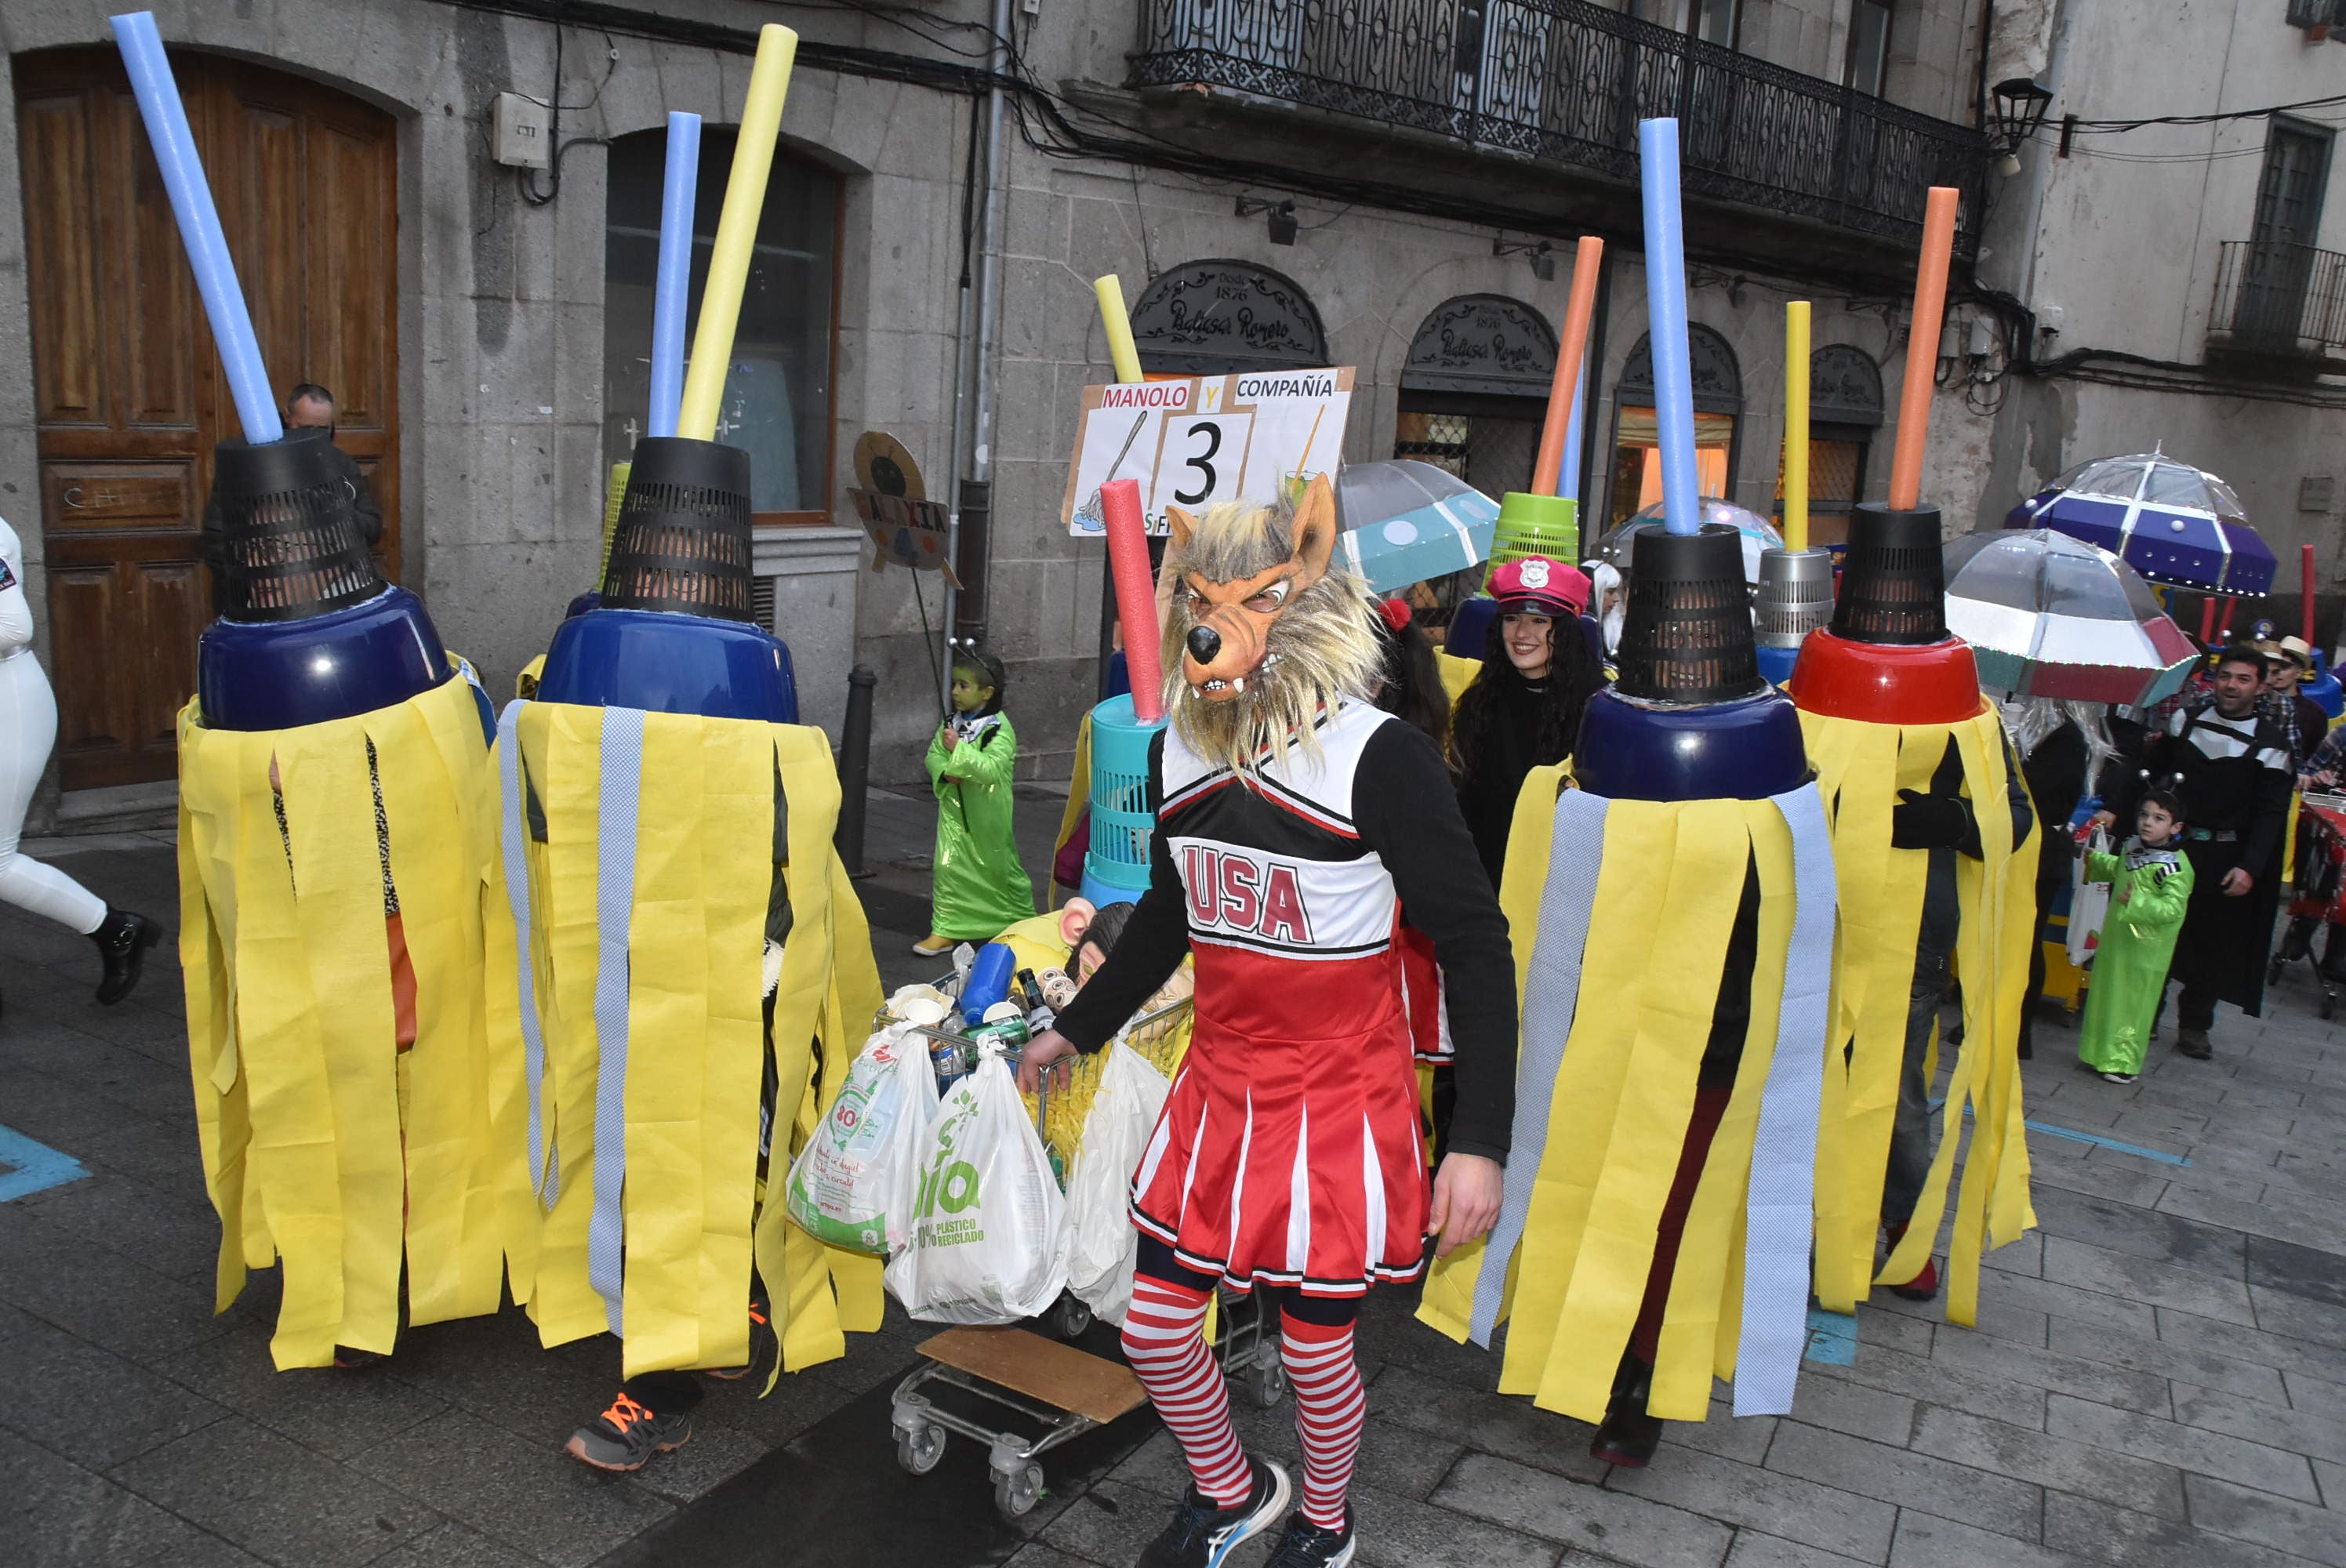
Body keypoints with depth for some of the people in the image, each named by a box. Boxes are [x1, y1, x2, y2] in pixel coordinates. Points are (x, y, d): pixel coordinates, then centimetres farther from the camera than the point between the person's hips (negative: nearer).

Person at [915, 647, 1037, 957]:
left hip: (988, 815, -5)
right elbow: (933, 755, 7)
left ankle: (1024, 920, 31)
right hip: (954, 808, 5)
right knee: (948, 865, 0)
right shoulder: (951, 723, 5)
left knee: (1000, 867, 10)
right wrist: (945, 772, -14)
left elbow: (992, 768, -28)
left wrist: (959, 749, -32)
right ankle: (944, 931, 6)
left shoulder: (1000, 729, -16)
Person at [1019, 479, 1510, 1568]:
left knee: (1313, 1349, 10)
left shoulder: (1378, 757, -19)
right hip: (1217, 1087, 6)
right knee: (1153, 1328, 12)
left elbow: (1475, 946, -16)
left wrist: (1481, 1140, -20)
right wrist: (1076, 1028, 23)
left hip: (1337, 1105, -5)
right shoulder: (1177, 750, 0)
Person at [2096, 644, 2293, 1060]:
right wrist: (2115, 810, -2)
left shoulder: (2270, 742, -4)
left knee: (2212, 942, 6)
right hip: (2171, 843, 2)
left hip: (2225, 858, -2)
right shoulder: (2187, 719, 4)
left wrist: (2250, 866, -16)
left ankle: (2194, 1025, 20)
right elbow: (2150, 771, 10)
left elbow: (2271, 811, -7)